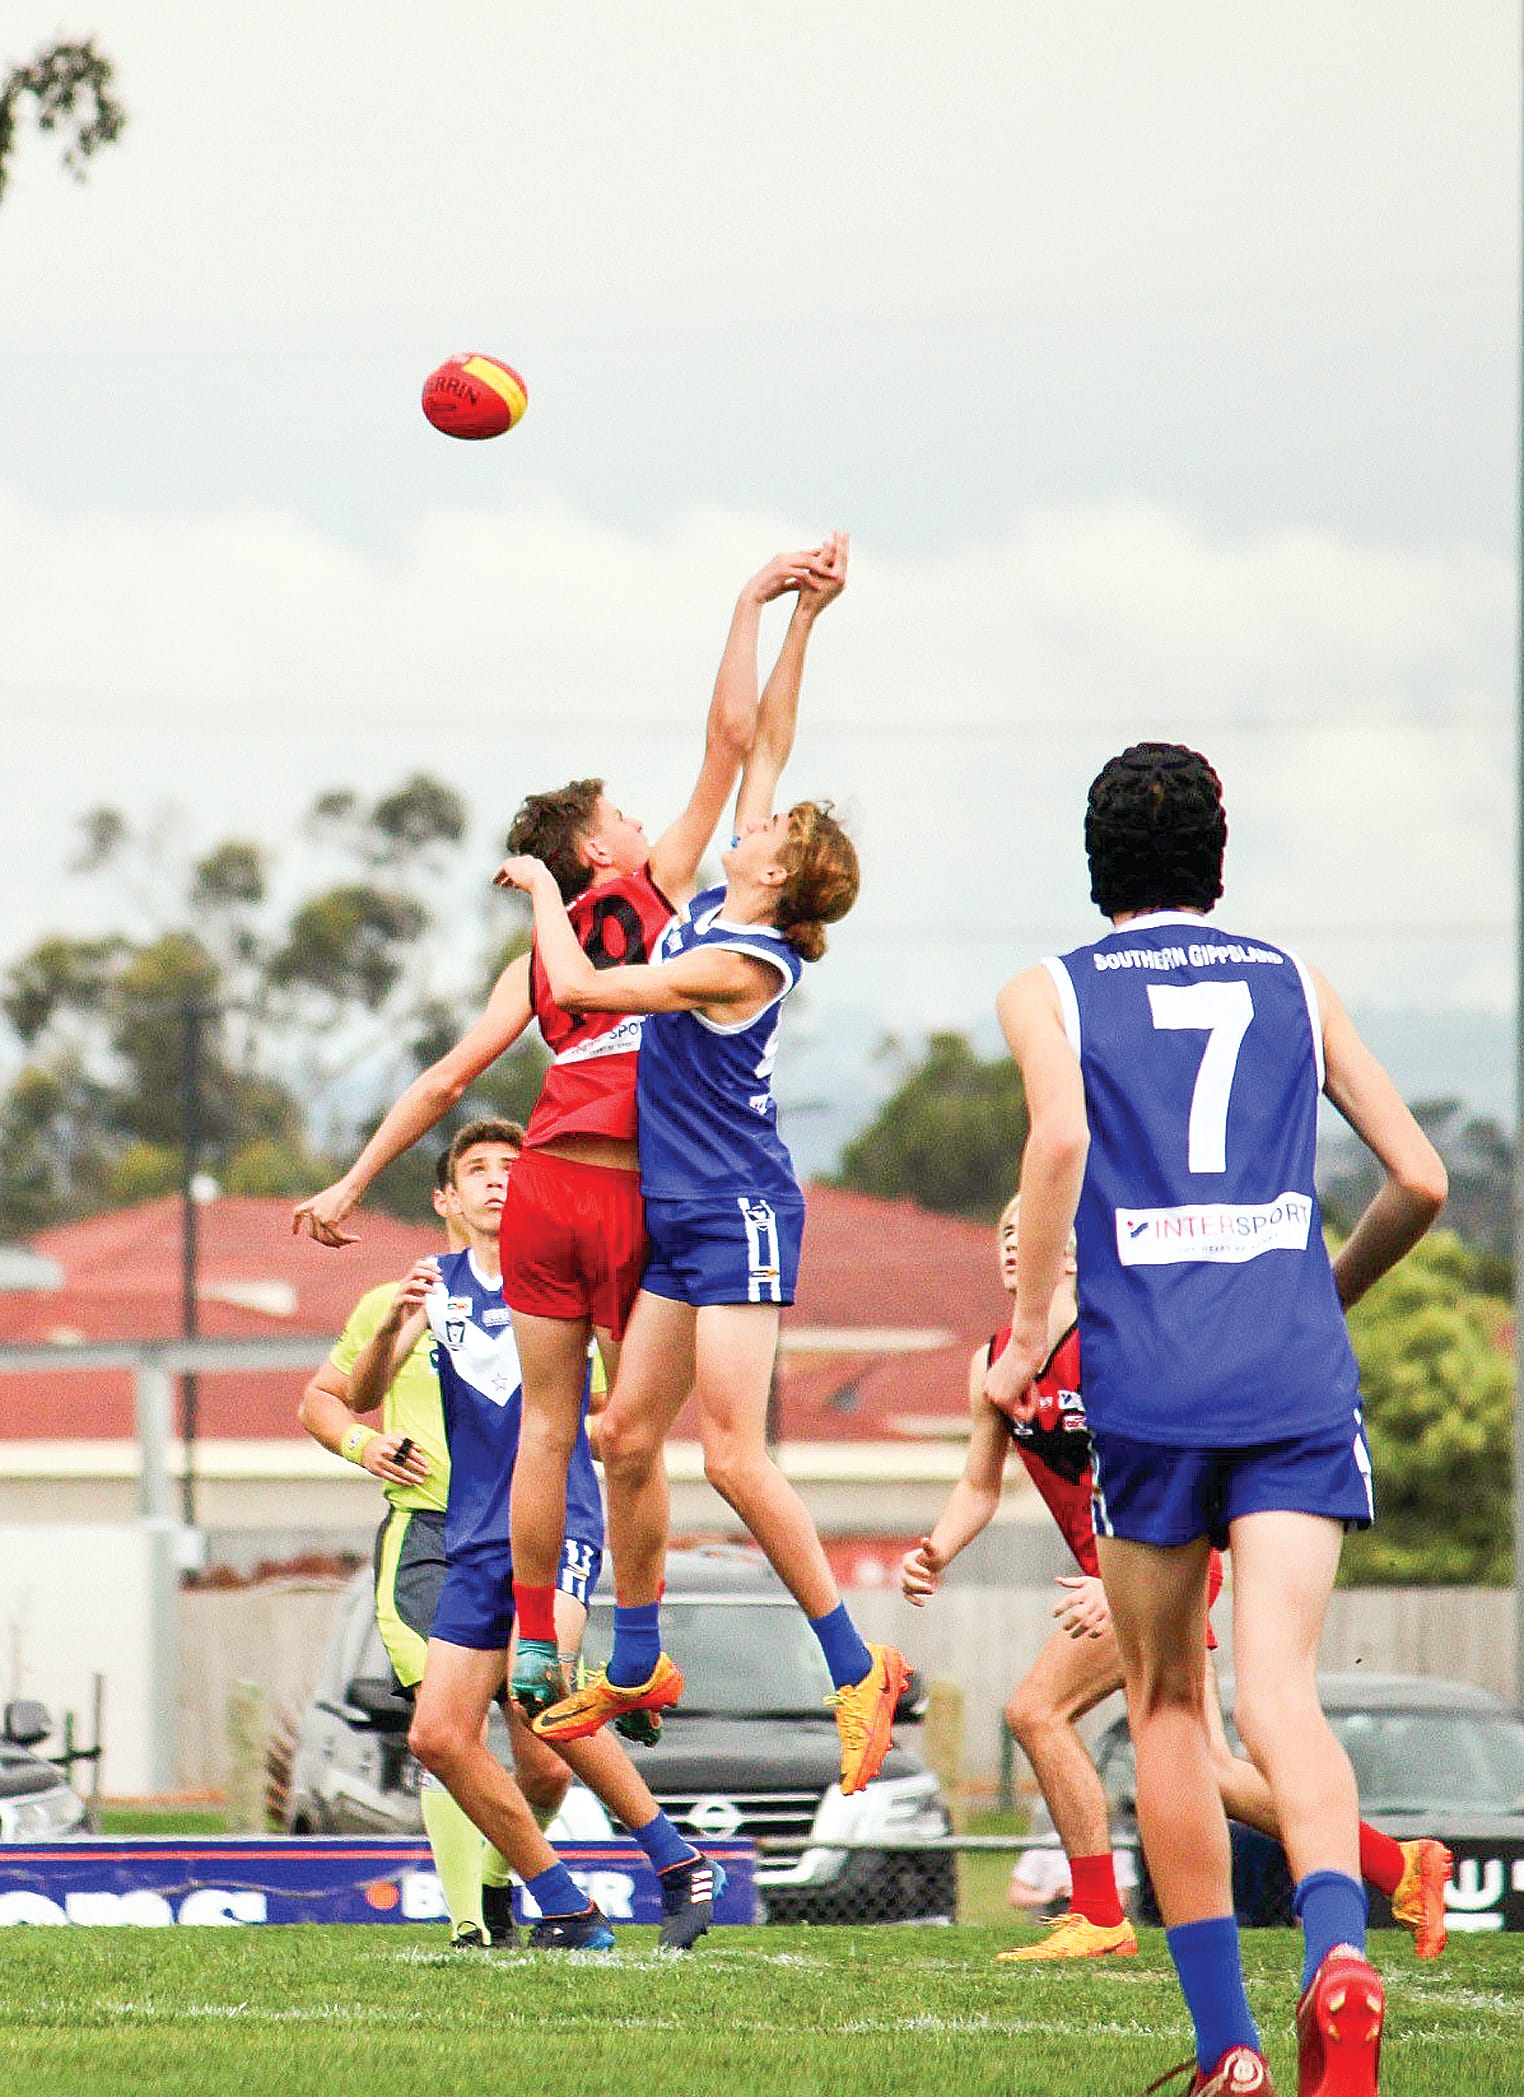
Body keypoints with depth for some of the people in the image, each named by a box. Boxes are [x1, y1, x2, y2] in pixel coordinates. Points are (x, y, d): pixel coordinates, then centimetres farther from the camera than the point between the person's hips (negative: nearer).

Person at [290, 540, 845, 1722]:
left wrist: (351, 1187, 13)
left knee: (546, 1422, 10)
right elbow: (734, 739, 2)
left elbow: (449, 1079, 9)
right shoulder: (661, 886, 4)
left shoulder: (539, 959, 14)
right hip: (635, 1196, -4)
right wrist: (770, 609, 9)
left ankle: (534, 1649, 10)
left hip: (545, 1188, 4)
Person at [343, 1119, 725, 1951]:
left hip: (560, 1521, -5)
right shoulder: (438, 1285, 11)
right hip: (474, 1539, 5)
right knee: (438, 1736, -4)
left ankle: (680, 1865, -16)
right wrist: (393, 1324, -17)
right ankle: (567, 1913, 6)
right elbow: (360, 1397, 2)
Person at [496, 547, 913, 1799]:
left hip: (741, 1214, -9)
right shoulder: (719, 912, 5)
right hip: (687, 1216, 9)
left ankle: (859, 1670, -9)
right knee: (629, 1433, 9)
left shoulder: (742, 963, -18)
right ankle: (635, 1667, 19)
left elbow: (579, 987, -14)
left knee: (734, 1451, -14)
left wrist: (544, 890, 1)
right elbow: (763, 744, 12)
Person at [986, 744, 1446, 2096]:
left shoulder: (1050, 994, 9)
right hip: (1298, 1379, 1)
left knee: (1166, 1702, 14)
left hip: (1148, 1381, -1)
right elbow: (1421, 1180, 14)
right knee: (1280, 1692, -10)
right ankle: (1337, 1946, -39)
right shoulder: (1294, 987, 17)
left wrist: (1025, 1336, -5)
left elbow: (1061, 1137, -11)